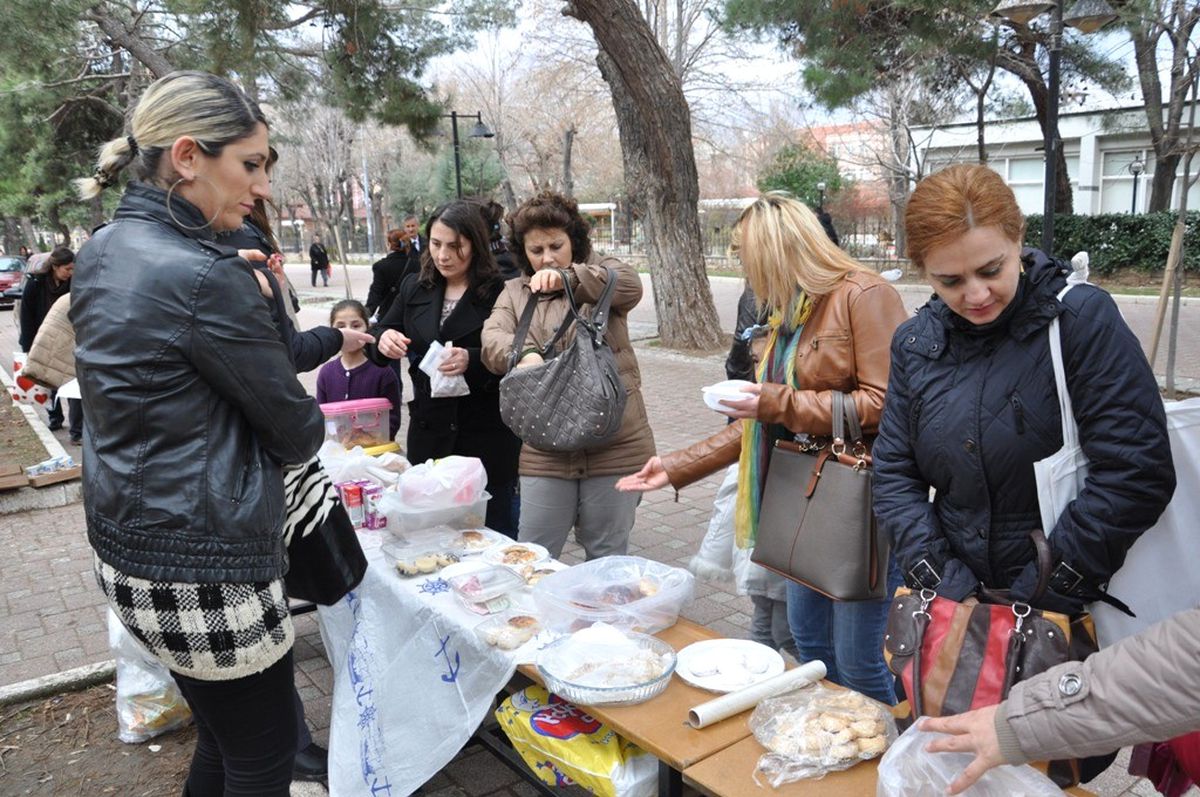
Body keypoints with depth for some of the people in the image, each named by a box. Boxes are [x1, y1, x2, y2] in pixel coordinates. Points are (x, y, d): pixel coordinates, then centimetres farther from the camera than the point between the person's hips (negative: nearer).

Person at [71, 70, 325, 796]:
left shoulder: (104, 252, 5)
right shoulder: (205, 276, -22)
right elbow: (296, 432, -12)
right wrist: (307, 430, 9)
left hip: (127, 550, 9)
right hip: (208, 573, -9)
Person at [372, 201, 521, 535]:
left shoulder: (499, 293, -10)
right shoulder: (415, 287, 7)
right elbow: (379, 337, 15)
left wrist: (473, 361, -28)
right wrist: (383, 340, -8)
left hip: (487, 432, -5)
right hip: (428, 429, 5)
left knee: (496, 528, 6)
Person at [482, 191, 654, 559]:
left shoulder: (601, 271, 4)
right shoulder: (515, 292, 10)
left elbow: (629, 285, -19)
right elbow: (493, 338, -9)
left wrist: (569, 277, -36)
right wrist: (522, 354, -32)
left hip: (615, 445, -1)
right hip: (545, 451, 2)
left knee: (607, 556, 12)